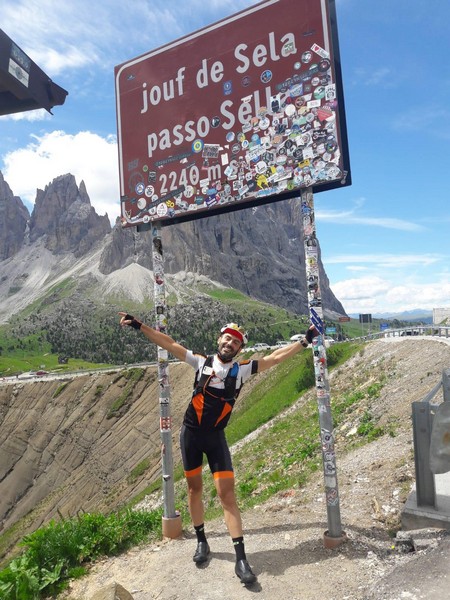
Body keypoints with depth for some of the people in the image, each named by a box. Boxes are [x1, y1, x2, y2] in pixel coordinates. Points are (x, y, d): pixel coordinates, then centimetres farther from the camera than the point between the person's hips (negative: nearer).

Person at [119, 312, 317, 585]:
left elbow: (275, 358, -5)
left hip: (216, 437, -1)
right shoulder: (202, 362, -4)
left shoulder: (242, 369, -3)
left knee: (227, 493, -4)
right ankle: (202, 541, 34)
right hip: (191, 433, 1)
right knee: (195, 488, 13)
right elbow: (170, 344, -5)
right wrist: (139, 325, -6)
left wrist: (304, 341, -7)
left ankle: (241, 558, 4)